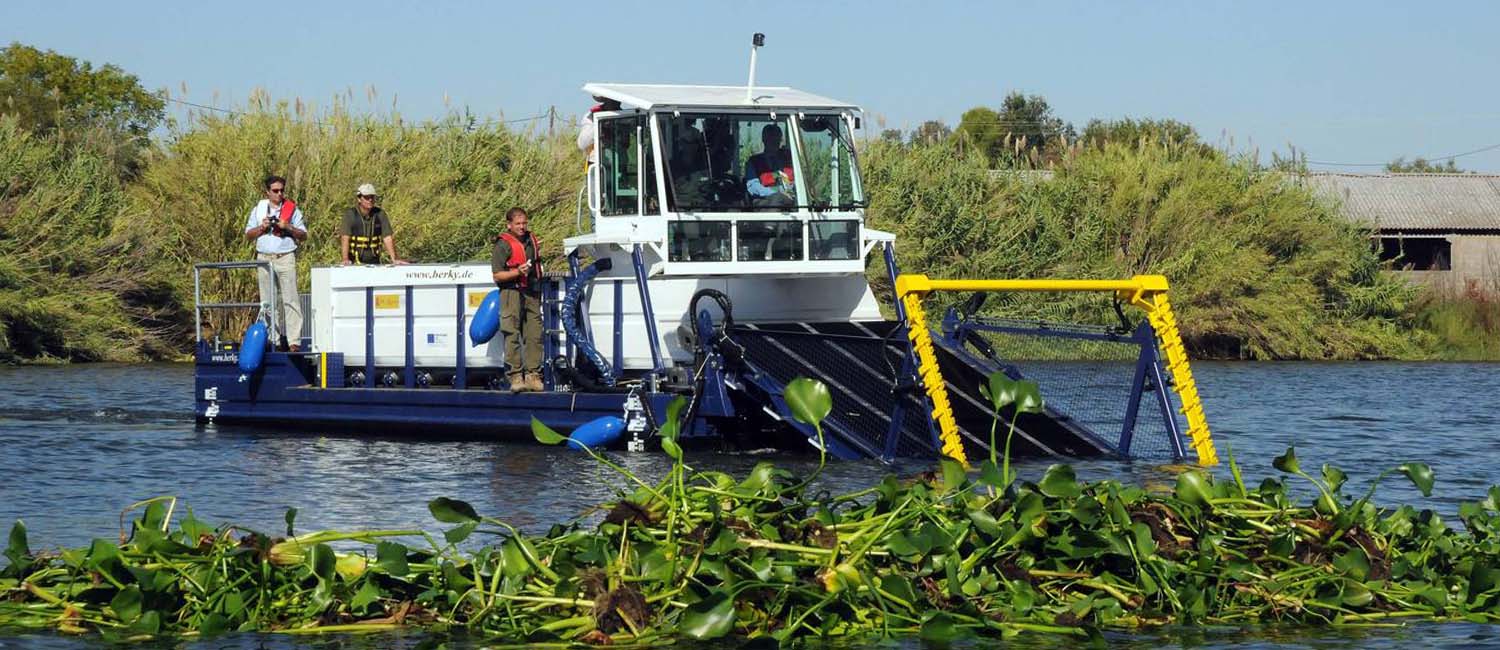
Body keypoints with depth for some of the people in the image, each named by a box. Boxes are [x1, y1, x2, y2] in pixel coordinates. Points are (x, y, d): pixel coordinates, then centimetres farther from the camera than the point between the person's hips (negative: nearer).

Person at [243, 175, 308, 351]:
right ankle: (273, 340, 6)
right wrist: (262, 227, -6)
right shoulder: (258, 209, 12)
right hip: (264, 258, 2)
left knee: (290, 300, -9)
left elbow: (303, 236, 6)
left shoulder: (292, 210, 7)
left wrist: (288, 227, -10)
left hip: (285, 258, -2)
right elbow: (248, 235, 12)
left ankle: (294, 341, -12)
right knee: (267, 301, 3)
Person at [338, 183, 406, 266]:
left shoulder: (380, 214, 0)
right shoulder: (350, 214, -9)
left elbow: (388, 238, -4)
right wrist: (345, 259, -32)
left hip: (373, 261, 3)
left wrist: (394, 259, -17)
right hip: (353, 261, -3)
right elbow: (345, 238, -18)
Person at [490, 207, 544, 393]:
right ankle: (516, 376, -9)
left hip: (531, 293, 6)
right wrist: (518, 272, -22)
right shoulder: (503, 245, -6)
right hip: (512, 292, -6)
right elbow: (497, 275, -9)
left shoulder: (531, 240, 16)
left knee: (534, 335, 1)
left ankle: (533, 375, 3)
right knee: (513, 336, -8)